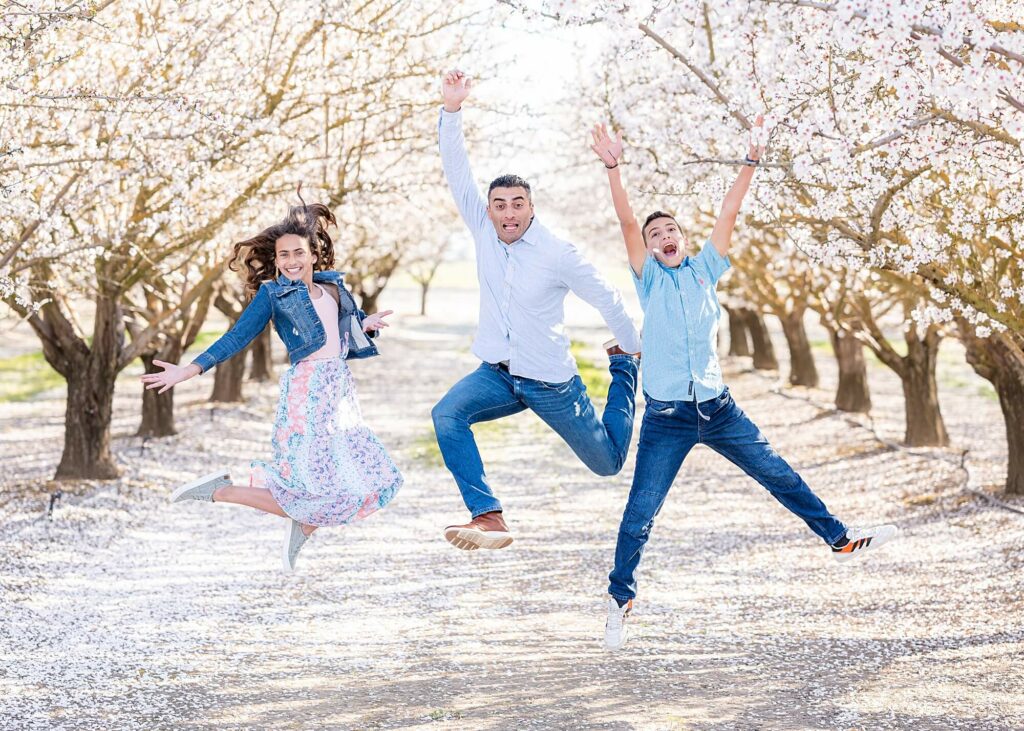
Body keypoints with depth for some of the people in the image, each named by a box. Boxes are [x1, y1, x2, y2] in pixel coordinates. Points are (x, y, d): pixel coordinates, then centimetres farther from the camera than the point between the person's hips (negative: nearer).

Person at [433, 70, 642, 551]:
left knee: (608, 461, 8)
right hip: (498, 375, 3)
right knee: (447, 415, -27)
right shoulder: (483, 231, -5)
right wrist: (451, 111, -22)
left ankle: (623, 373, 37)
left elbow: (605, 298, -5)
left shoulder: (557, 253, -17)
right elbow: (457, 172, -11)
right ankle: (488, 518, -29)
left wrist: (632, 349, 7)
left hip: (550, 383, -3)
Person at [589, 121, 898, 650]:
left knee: (779, 475, 11)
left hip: (718, 410, 3)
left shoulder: (705, 269, 10)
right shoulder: (649, 279, 2)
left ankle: (840, 539, 24)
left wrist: (751, 161, -3)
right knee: (639, 513, -2)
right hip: (665, 419, -3)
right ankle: (620, 598, 11)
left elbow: (728, 212, 4)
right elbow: (627, 222, -11)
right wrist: (613, 168, -23)